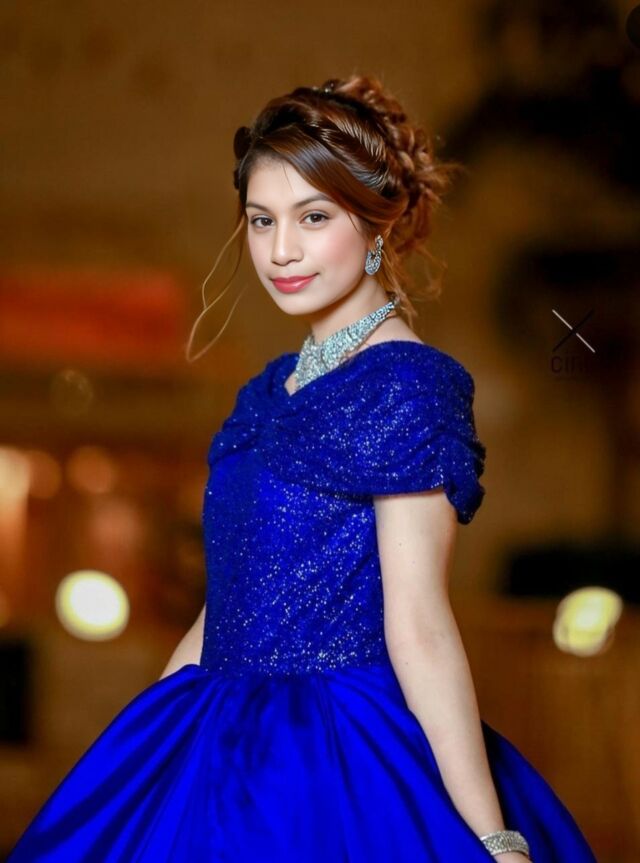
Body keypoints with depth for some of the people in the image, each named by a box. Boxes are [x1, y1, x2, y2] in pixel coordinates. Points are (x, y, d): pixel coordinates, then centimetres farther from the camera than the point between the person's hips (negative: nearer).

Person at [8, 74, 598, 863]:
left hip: (347, 766, -7)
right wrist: (145, 756, 17)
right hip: (229, 755, 7)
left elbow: (419, 625, -17)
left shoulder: (406, 385, -12)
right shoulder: (272, 391, 11)